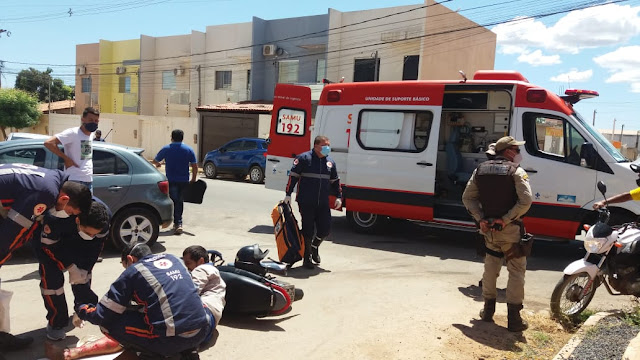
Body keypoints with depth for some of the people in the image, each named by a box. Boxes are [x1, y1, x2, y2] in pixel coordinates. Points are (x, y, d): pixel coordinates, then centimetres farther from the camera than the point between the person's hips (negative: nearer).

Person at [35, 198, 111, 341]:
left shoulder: (104, 216, -32)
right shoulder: (55, 219, -45)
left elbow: (96, 244, -16)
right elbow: (50, 246, -27)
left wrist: (84, 268, -17)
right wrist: (70, 267, -26)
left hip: (75, 240, 4)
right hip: (50, 239, -4)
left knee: (83, 272, 4)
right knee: (51, 277, -15)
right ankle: (56, 323, 1)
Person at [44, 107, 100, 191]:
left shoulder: (91, 135, 12)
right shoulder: (73, 133, -12)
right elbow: (48, 143, -20)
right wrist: (66, 159, -16)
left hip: (89, 181, 8)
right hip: (75, 181, -8)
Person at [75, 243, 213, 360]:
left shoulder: (133, 270, 5)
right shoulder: (173, 259, 19)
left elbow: (102, 315, 7)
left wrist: (81, 309, 29)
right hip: (201, 333, 5)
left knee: (108, 322, 10)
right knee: (208, 316, 40)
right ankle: (189, 349, 16)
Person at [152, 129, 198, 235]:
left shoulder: (166, 149, 0)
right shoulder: (189, 150, 3)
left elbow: (155, 161, 9)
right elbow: (195, 166, 0)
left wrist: (157, 164, 32)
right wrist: (193, 179, 9)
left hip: (171, 180, -2)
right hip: (184, 181, 2)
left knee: (175, 201, 1)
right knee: (180, 201, 15)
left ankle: (178, 223, -10)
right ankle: (178, 223, 24)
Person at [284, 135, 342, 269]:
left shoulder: (330, 162, 13)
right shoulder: (304, 158, -4)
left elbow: (335, 181, 22)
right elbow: (293, 176, -5)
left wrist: (338, 197, 15)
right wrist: (288, 194, -8)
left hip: (323, 203, 5)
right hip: (306, 202, -5)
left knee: (325, 229, 2)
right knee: (308, 230, 1)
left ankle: (314, 247, 32)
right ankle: (307, 257, 17)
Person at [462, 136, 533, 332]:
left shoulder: (481, 169, 6)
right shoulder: (516, 171, -10)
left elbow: (467, 197, 3)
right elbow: (526, 200, -22)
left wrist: (480, 219, -3)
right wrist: (506, 219, -18)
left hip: (488, 228, 5)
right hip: (510, 230, -5)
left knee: (490, 268, 19)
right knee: (516, 272, 5)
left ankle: (488, 310, 27)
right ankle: (513, 317, 6)